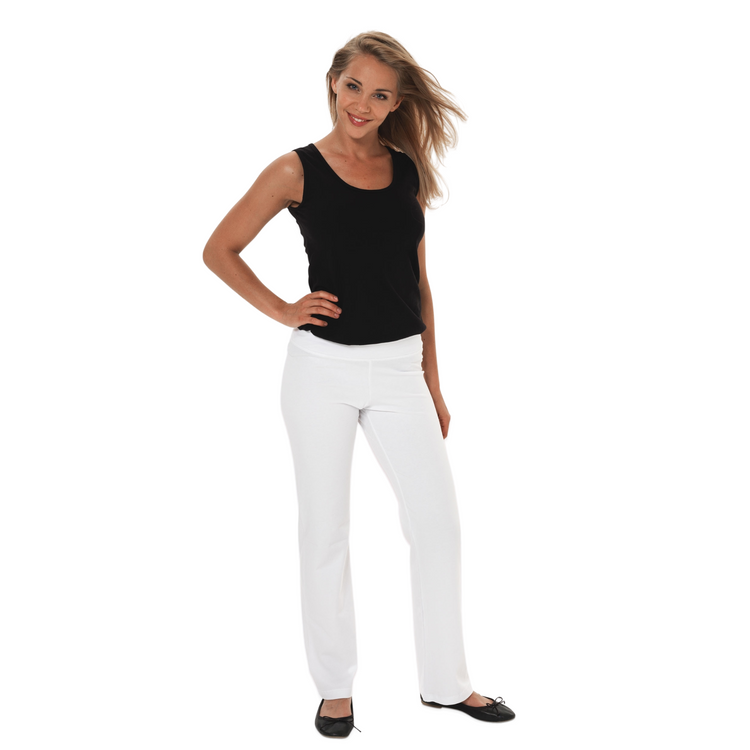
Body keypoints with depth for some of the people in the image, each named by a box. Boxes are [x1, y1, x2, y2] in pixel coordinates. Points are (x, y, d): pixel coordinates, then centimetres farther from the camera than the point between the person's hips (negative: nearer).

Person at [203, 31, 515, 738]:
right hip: (324, 367, -3)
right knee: (325, 530, 6)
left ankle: (444, 680, 19)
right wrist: (283, 310, -6)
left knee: (437, 520, 2)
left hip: (400, 368, 3)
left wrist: (433, 380, 13)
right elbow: (220, 250, 4)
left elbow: (416, 281, 13)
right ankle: (334, 687, 22)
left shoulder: (408, 171, 8)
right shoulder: (297, 170, -3)